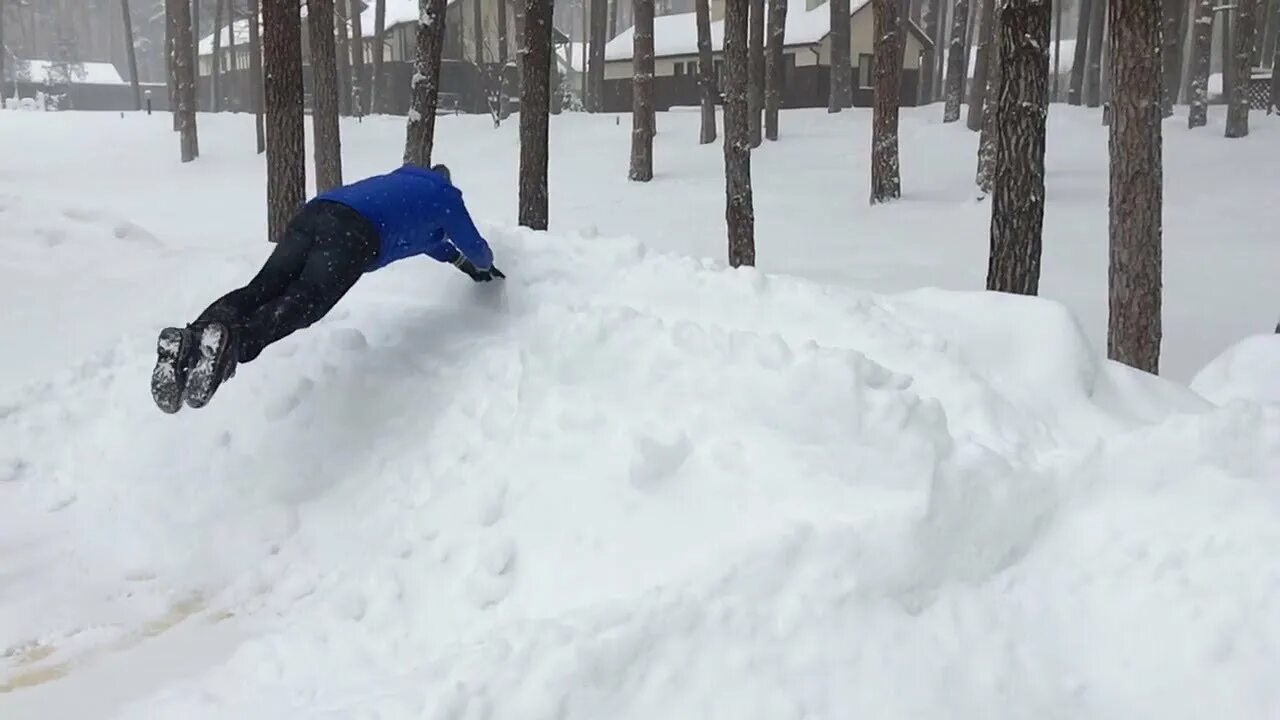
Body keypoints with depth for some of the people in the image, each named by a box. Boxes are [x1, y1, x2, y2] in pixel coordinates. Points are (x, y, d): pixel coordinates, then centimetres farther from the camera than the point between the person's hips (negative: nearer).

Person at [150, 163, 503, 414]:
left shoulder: (402, 182, 46)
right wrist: (482, 266, 58)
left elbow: (420, 233, 62)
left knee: (261, 291, -14)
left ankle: (189, 341, -41)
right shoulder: (444, 194, 27)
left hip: (312, 213, 6)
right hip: (356, 231, -6)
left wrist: (458, 261, 73)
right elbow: (474, 248, 35)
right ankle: (232, 341, -55)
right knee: (304, 301, -25)